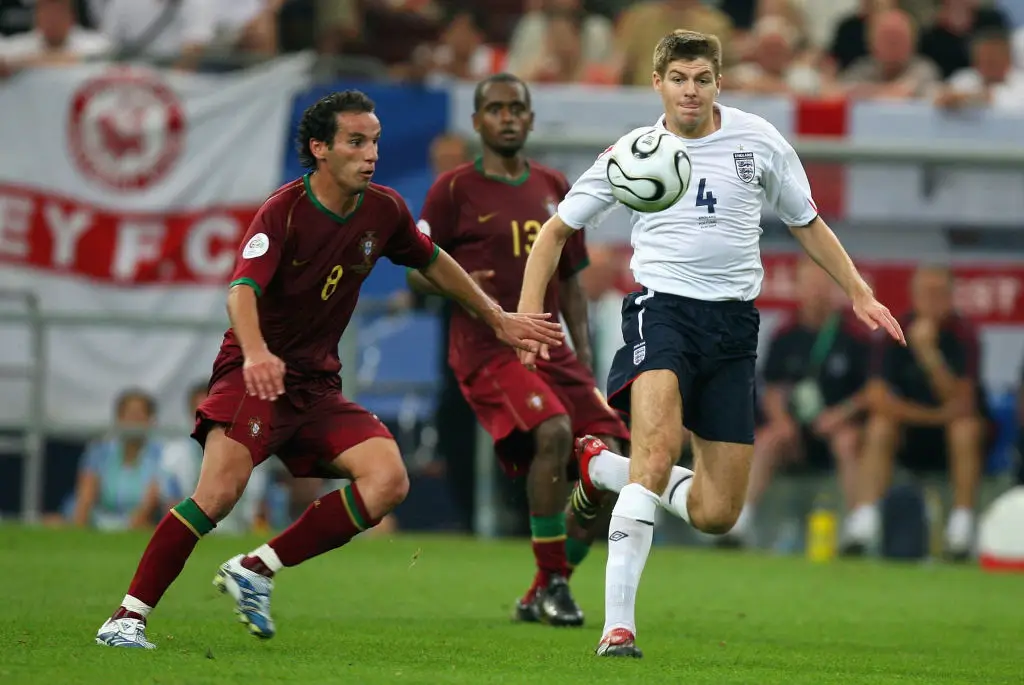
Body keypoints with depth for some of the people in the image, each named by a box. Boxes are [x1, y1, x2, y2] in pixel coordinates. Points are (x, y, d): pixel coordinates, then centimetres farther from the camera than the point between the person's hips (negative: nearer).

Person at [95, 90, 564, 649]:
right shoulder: (284, 211, -14)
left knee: (389, 481, -16)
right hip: (256, 372, -6)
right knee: (220, 489, -26)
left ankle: (256, 571, -8)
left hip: (317, 386, 6)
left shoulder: (383, 211, 4)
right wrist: (256, 353, -48)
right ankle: (128, 617, -19)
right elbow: (242, 289, -28)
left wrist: (499, 319, 28)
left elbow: (433, 262, 25)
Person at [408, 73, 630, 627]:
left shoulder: (553, 188, 16)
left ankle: (539, 598, 9)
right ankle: (552, 584, -16)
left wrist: (584, 363, 11)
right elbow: (416, 270, 3)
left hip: (550, 349, 6)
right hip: (487, 349, -6)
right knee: (553, 432, -31)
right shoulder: (454, 188, 0)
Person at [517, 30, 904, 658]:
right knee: (658, 449, -31)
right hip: (662, 306, -3)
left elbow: (807, 223, 19)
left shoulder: (757, 140, 5)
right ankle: (618, 623, -29)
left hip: (733, 322, 3)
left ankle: (599, 464, 26)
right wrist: (528, 316, 0)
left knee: (715, 513, -1)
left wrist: (860, 293, 11)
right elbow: (557, 230, 11)